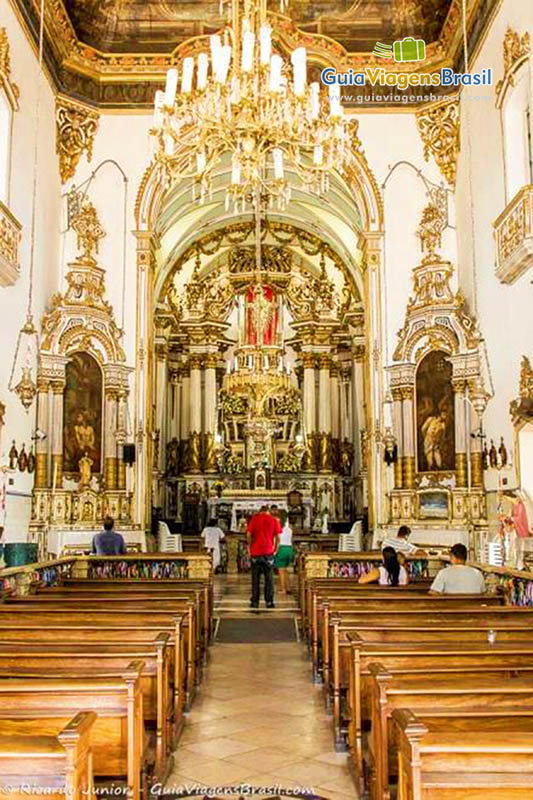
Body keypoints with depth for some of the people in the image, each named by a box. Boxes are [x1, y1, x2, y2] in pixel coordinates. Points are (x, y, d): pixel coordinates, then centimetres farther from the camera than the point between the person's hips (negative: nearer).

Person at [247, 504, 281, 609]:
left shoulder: (254, 519, 6)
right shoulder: (274, 520, 5)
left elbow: (249, 534, -2)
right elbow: (278, 537, -1)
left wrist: (249, 548, 9)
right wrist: (275, 549, 9)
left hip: (255, 552, 1)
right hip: (268, 552, 0)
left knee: (255, 578, 7)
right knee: (269, 578, 6)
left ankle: (255, 601, 7)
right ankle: (269, 602, 5)